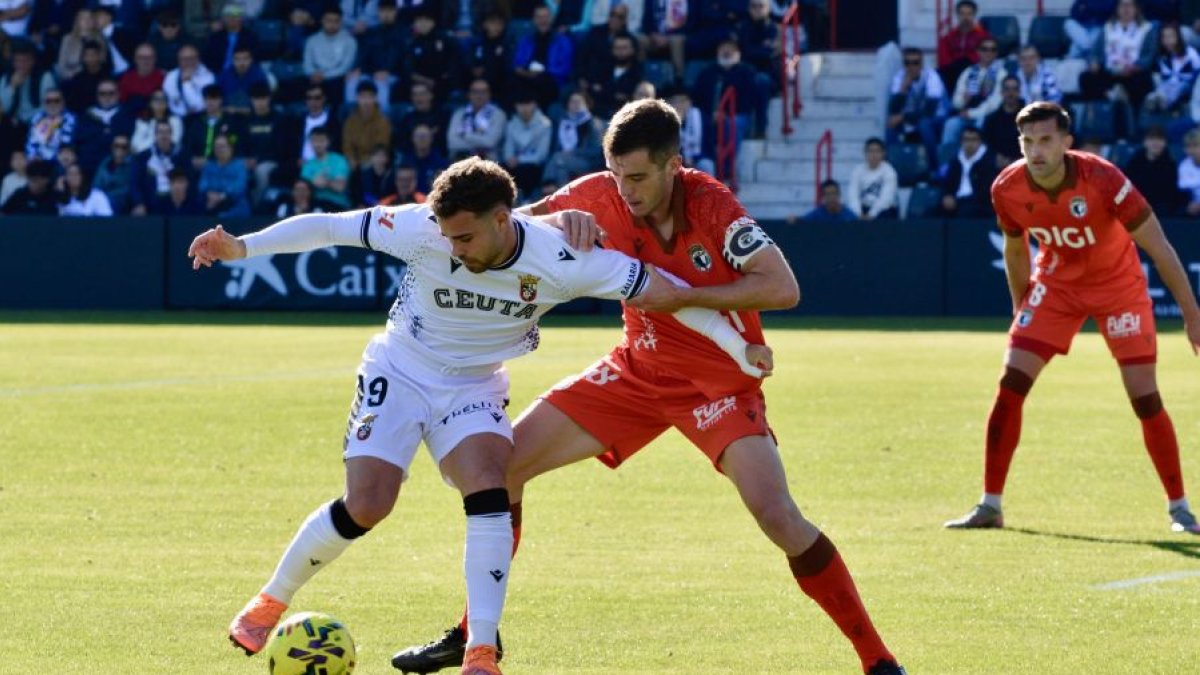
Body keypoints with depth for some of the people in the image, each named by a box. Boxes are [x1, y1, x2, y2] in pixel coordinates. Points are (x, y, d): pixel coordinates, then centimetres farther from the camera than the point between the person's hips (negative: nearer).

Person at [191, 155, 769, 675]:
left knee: (490, 494, -23)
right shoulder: (423, 228, -27)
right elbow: (328, 227, -19)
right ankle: (272, 600, 11)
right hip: (399, 372, -1)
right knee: (365, 506, -14)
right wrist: (243, 247, -24)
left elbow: (664, 290, -19)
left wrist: (738, 347, -18)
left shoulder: (559, 260, -25)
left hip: (473, 385, 1)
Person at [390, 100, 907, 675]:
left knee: (777, 516, -24)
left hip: (719, 383, -5)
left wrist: (679, 295, -32)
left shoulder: (711, 205, -24)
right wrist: (561, 218, -21)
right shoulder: (603, 196, -12)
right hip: (639, 370, 5)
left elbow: (782, 288, -31)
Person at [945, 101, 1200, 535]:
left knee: (1145, 397, -10)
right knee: (1010, 386, -9)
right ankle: (990, 506, -1)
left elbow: (1159, 248, -22)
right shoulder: (1007, 190, -18)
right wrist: (1021, 310, 10)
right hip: (1056, 284, 3)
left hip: (1119, 284, -3)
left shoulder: (1103, 180, -30)